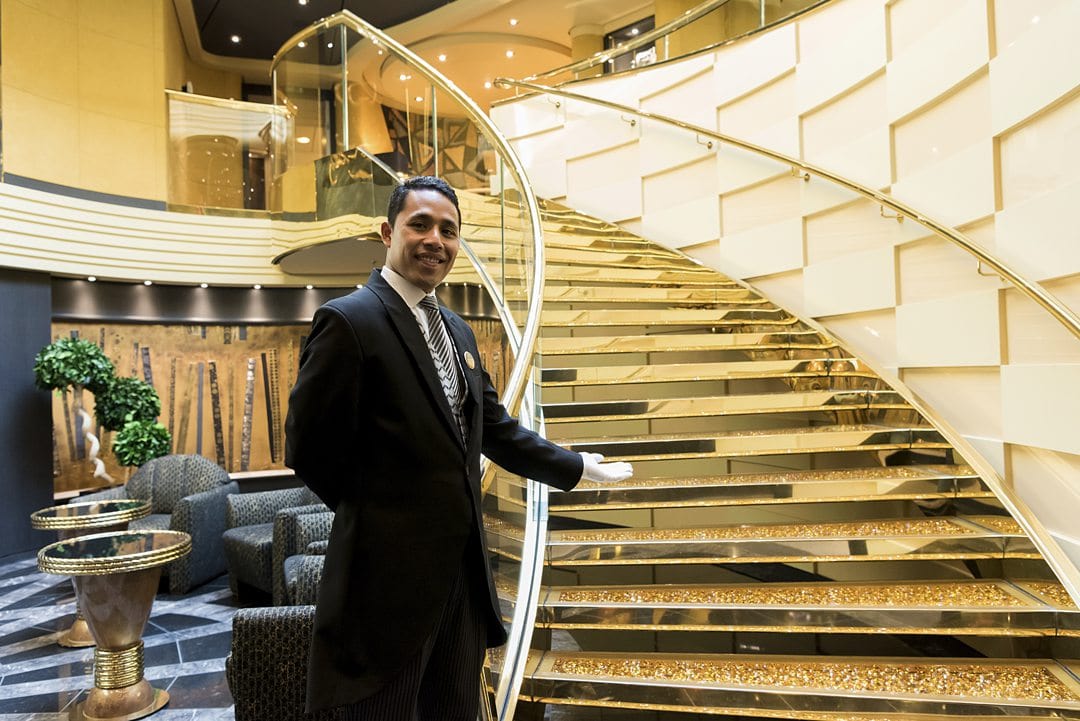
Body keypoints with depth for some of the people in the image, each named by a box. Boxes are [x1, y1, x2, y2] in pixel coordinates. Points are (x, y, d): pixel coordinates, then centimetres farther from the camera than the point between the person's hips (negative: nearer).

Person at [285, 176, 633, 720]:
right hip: (391, 575, -7)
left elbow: (496, 429, 15)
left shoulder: (457, 330, 11)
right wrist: (375, 510, -2)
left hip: (463, 569, 7)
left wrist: (577, 468, 18)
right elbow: (308, 449, -14)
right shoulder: (349, 320, -14)